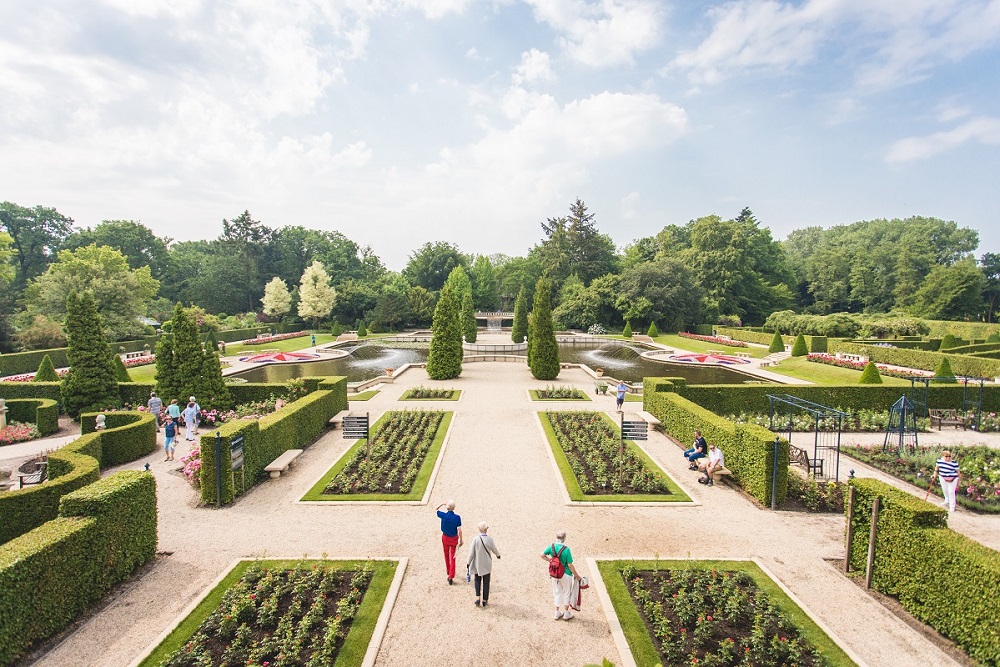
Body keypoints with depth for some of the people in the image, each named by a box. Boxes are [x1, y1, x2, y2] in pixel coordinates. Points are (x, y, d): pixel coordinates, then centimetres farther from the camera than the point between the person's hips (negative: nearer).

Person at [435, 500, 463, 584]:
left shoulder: (443, 515, -17)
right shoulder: (457, 517, -20)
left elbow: (436, 510, 4)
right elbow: (459, 530, -16)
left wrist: (442, 504, 7)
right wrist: (460, 540, -6)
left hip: (445, 538, 2)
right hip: (454, 539, -2)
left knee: (446, 554, 25)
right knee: (452, 557, 8)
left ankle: (448, 570, 45)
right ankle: (451, 577, 5)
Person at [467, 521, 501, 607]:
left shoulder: (476, 539, -19)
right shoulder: (489, 539, -19)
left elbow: (471, 552, -12)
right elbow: (494, 550, -4)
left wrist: (468, 563, 2)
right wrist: (498, 555, 18)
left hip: (477, 564, 1)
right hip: (487, 564, 0)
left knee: (477, 581, 21)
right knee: (486, 582, 16)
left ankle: (478, 598, 9)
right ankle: (484, 600, 24)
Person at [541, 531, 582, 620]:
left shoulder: (552, 546, -11)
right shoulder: (566, 549, -23)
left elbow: (542, 555, -3)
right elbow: (570, 565, -18)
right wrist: (576, 576, -6)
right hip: (565, 574, -4)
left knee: (557, 593, 21)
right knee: (567, 593, 18)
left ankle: (557, 613, 33)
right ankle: (566, 614, 29)